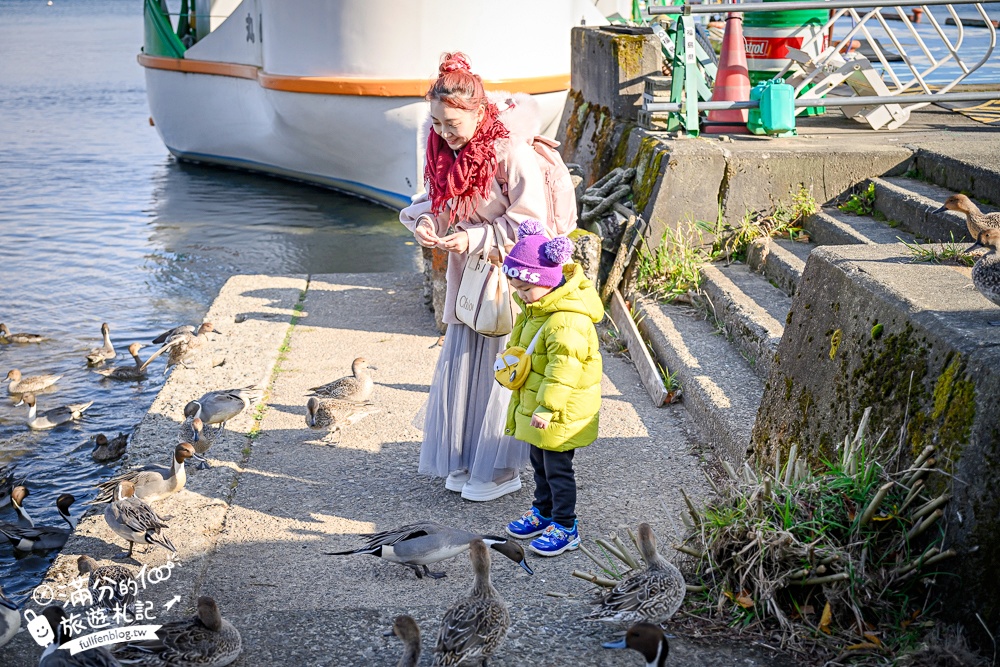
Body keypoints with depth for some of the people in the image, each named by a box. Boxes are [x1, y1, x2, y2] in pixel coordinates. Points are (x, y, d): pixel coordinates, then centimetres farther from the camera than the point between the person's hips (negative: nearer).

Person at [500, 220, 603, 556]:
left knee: (557, 467, 1)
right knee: (539, 462, 22)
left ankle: (565, 528, 14)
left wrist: (547, 407, -29)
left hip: (562, 413, -10)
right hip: (534, 404, 10)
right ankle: (544, 512, 39)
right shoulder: (535, 308, 4)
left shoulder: (566, 320, -29)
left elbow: (563, 367, -31)